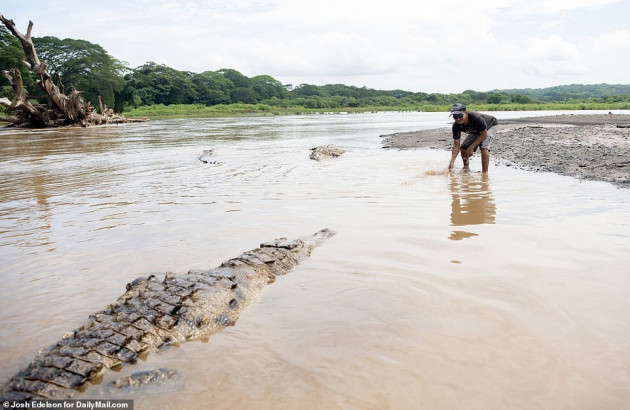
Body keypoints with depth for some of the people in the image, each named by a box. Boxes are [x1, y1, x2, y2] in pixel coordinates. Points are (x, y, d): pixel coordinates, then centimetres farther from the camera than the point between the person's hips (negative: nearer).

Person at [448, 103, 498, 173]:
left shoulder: (477, 118, -43)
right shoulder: (456, 126, -27)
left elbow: (484, 134, -29)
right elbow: (456, 144, -23)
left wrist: (472, 147, -34)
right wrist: (452, 161, -34)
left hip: (489, 126, -6)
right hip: (475, 132, 6)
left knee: (484, 147, -28)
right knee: (463, 148, -2)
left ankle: (484, 173, -24)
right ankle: (466, 169, 23)